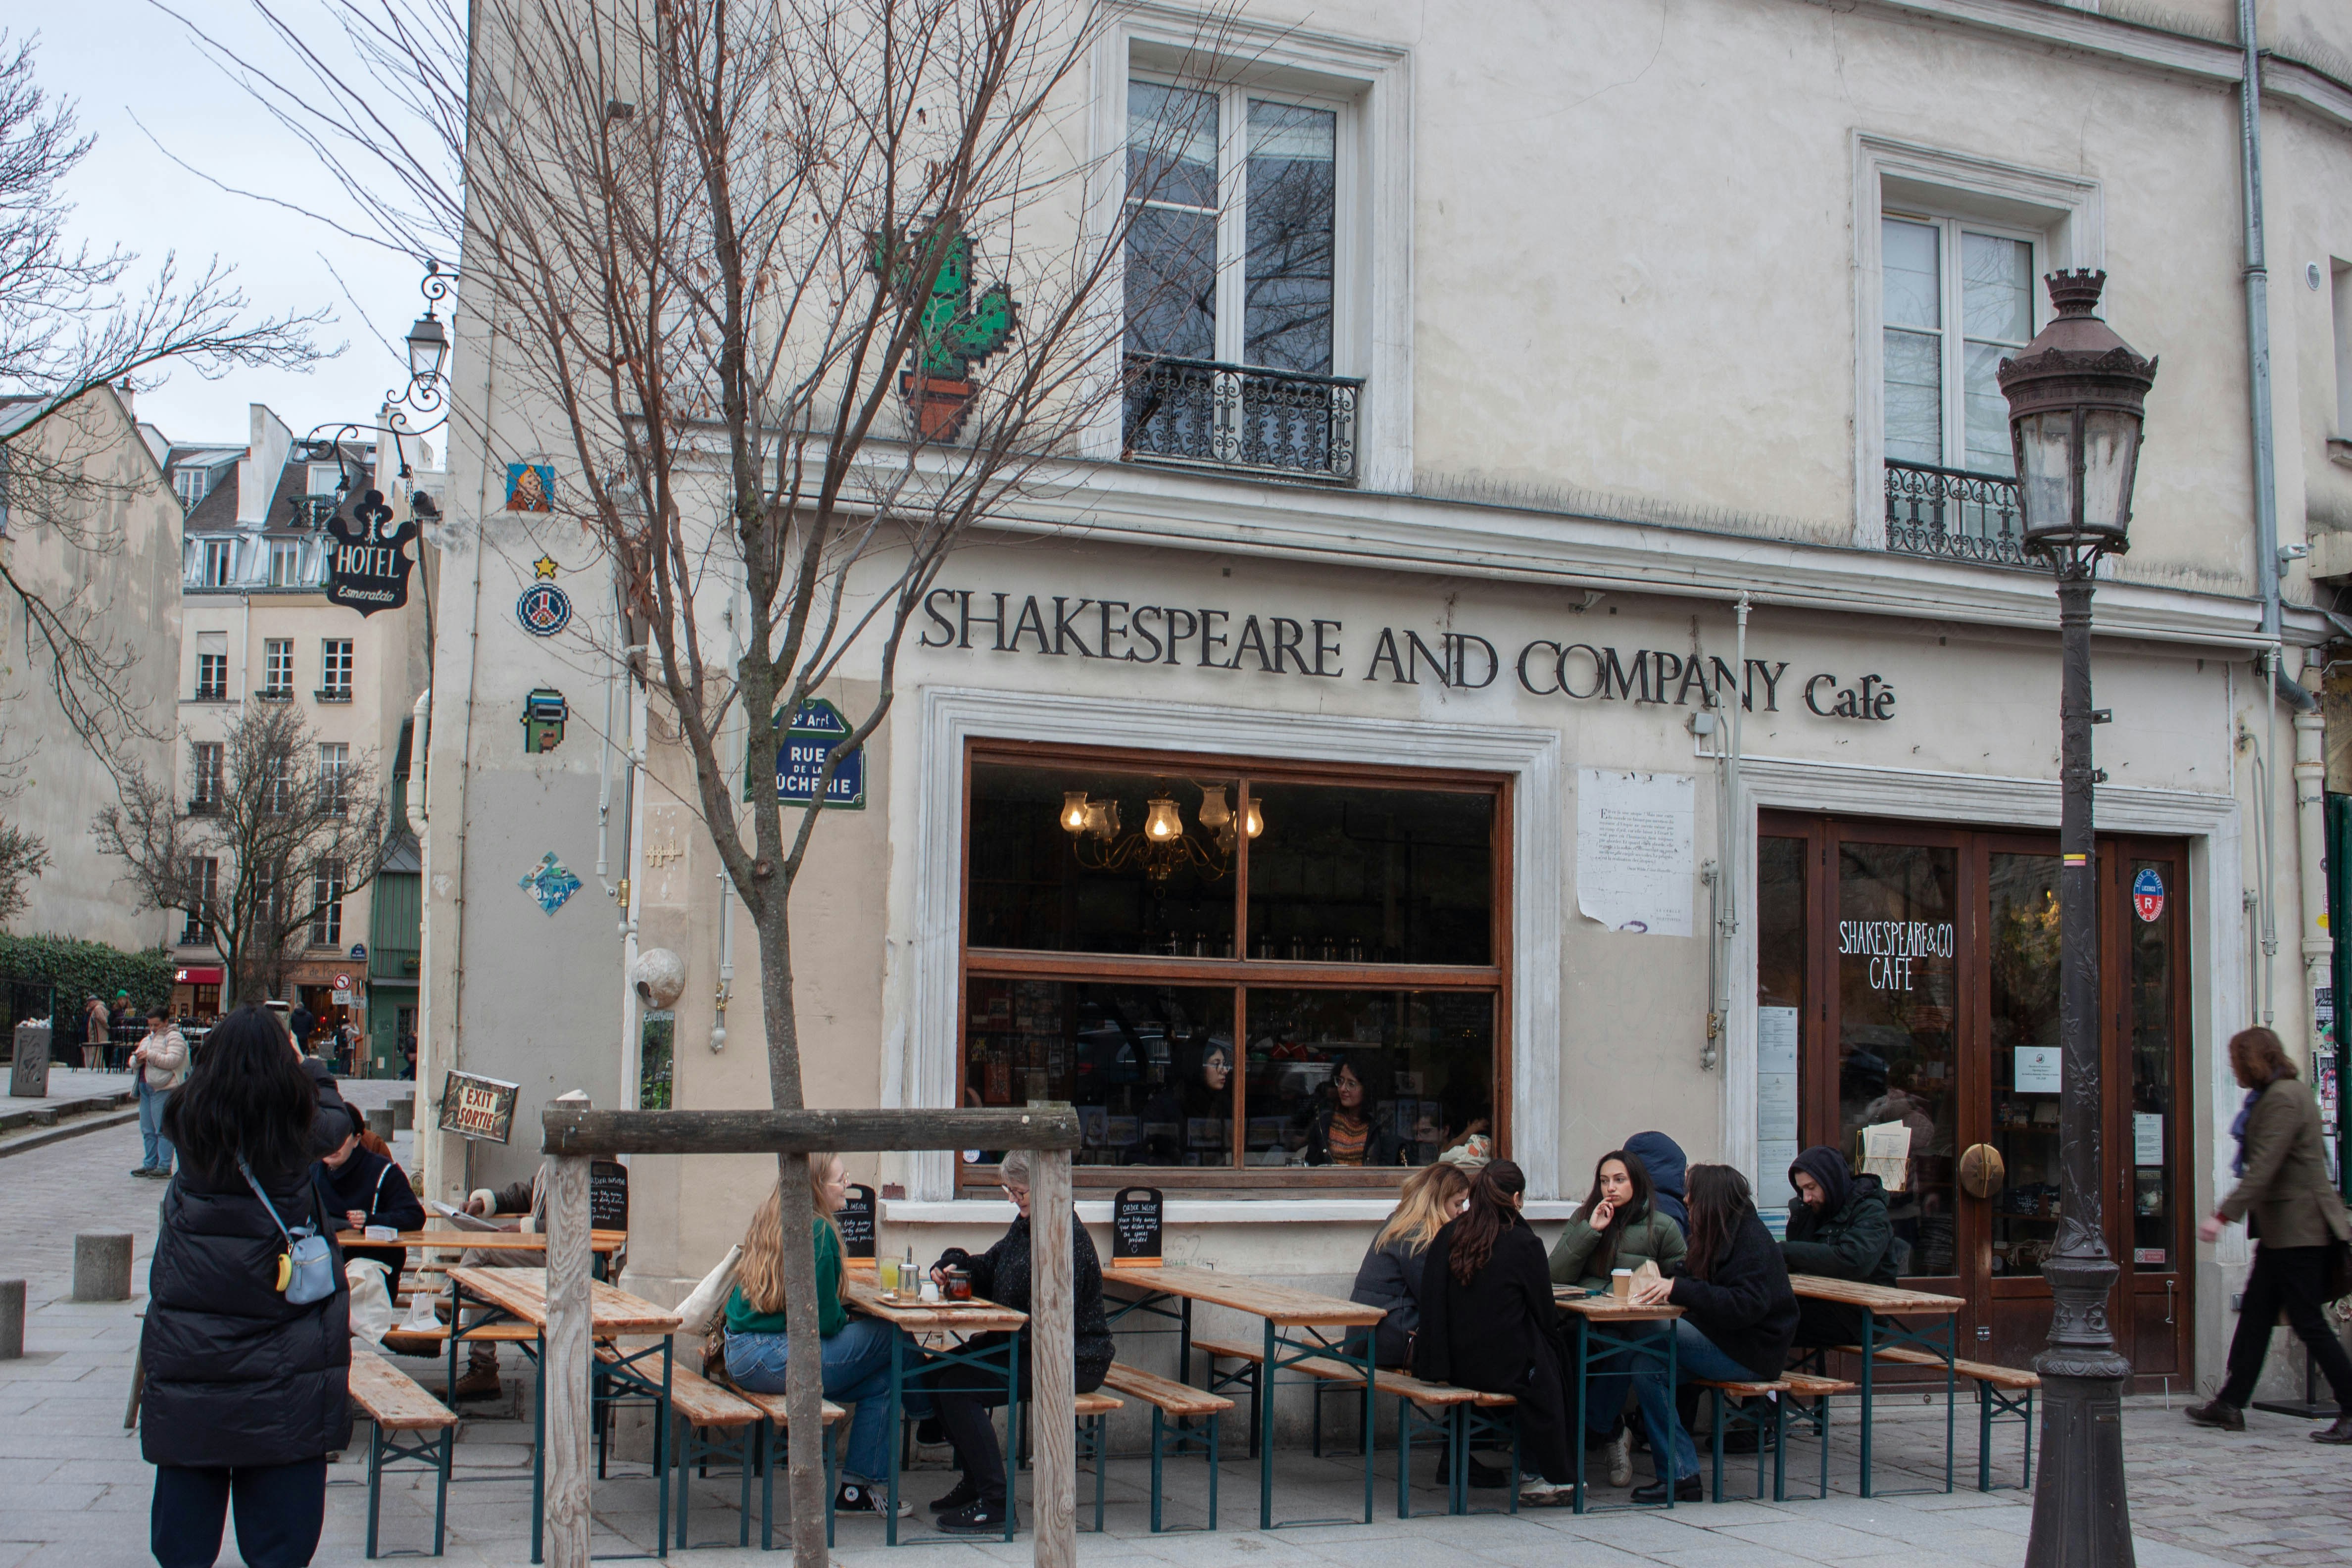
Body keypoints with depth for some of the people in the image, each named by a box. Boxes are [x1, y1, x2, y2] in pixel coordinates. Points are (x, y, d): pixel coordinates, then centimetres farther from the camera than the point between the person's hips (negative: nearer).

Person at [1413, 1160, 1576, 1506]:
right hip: (1502, 1370, -5)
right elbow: (1546, 1315, -4)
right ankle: (1553, 1478, 29)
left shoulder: (1447, 1236, 0)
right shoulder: (1523, 1244, -12)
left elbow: (1431, 1300, 4)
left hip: (1454, 1367, 5)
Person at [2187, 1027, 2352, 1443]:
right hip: (2281, 1230, 10)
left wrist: (2223, 1216, -27)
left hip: (2300, 1228, -10)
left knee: (2308, 1323, -6)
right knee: (2254, 1315, 11)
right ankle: (2230, 1405, 15)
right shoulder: (2276, 1095, 15)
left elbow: (2263, 1169, -24)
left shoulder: (2283, 1099, -16)